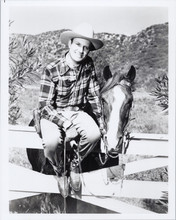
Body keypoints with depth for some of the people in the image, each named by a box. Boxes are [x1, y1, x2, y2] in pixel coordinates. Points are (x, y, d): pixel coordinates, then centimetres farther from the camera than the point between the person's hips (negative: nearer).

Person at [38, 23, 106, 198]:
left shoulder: (88, 65, -7)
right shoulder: (52, 70, -19)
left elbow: (94, 96, 1)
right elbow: (44, 106, -18)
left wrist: (101, 122, -1)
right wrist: (66, 125, -29)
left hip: (77, 111, 4)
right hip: (53, 113, -3)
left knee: (94, 133, -26)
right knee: (52, 141, -33)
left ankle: (74, 164, 6)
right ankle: (59, 172, 3)